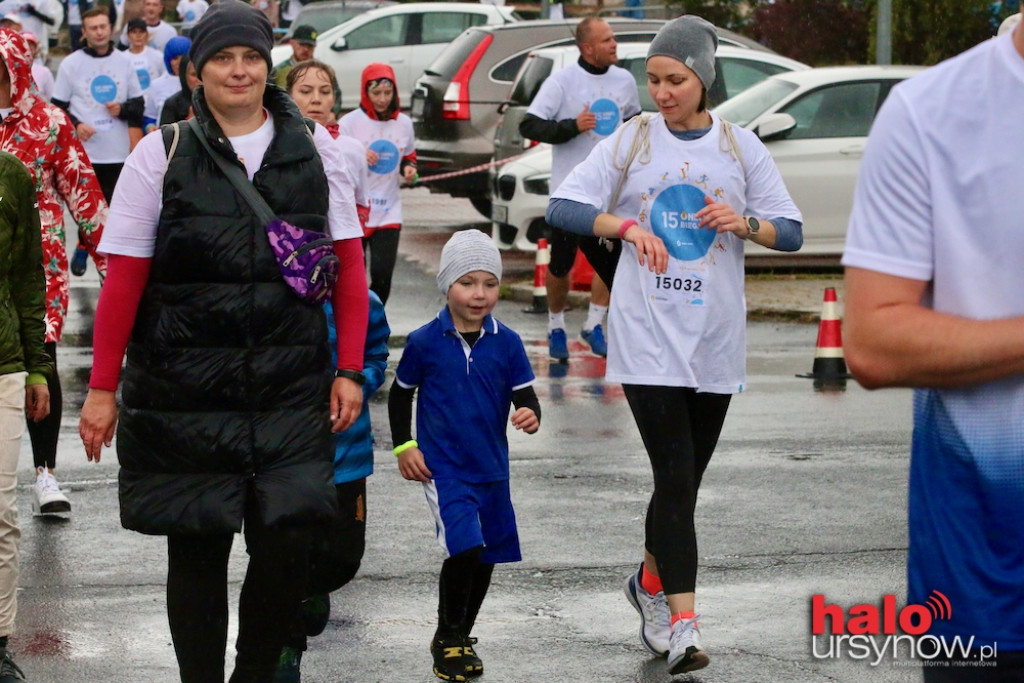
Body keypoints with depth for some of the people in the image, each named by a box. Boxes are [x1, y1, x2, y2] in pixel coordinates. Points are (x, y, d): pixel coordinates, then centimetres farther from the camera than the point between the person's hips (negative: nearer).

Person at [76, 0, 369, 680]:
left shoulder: (313, 147, 6)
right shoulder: (162, 153, 1)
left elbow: (350, 267, 8)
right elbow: (123, 280, 0)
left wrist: (349, 370, 2)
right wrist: (102, 388, -2)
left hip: (289, 387, 1)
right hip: (184, 388, -1)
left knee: (287, 544, -5)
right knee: (196, 548, 6)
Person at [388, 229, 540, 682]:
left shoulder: (506, 343, -1)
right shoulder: (425, 343, -7)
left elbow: (525, 398, 0)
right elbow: (400, 394, 6)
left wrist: (530, 415, -22)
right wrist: (404, 448, 0)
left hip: (491, 468, 4)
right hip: (442, 468, -4)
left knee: (485, 556, 12)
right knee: (464, 548, -18)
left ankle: (461, 637, 32)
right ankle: (447, 640, 0)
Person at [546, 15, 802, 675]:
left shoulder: (742, 147, 6)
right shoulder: (631, 141, 2)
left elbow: (792, 232, 7)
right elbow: (564, 206, -2)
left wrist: (744, 222, -13)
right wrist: (629, 226, -15)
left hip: (714, 335, 2)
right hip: (647, 331, -2)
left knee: (684, 478, 11)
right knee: (675, 476, -13)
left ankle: (652, 582, 36)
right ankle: (683, 624, -15)